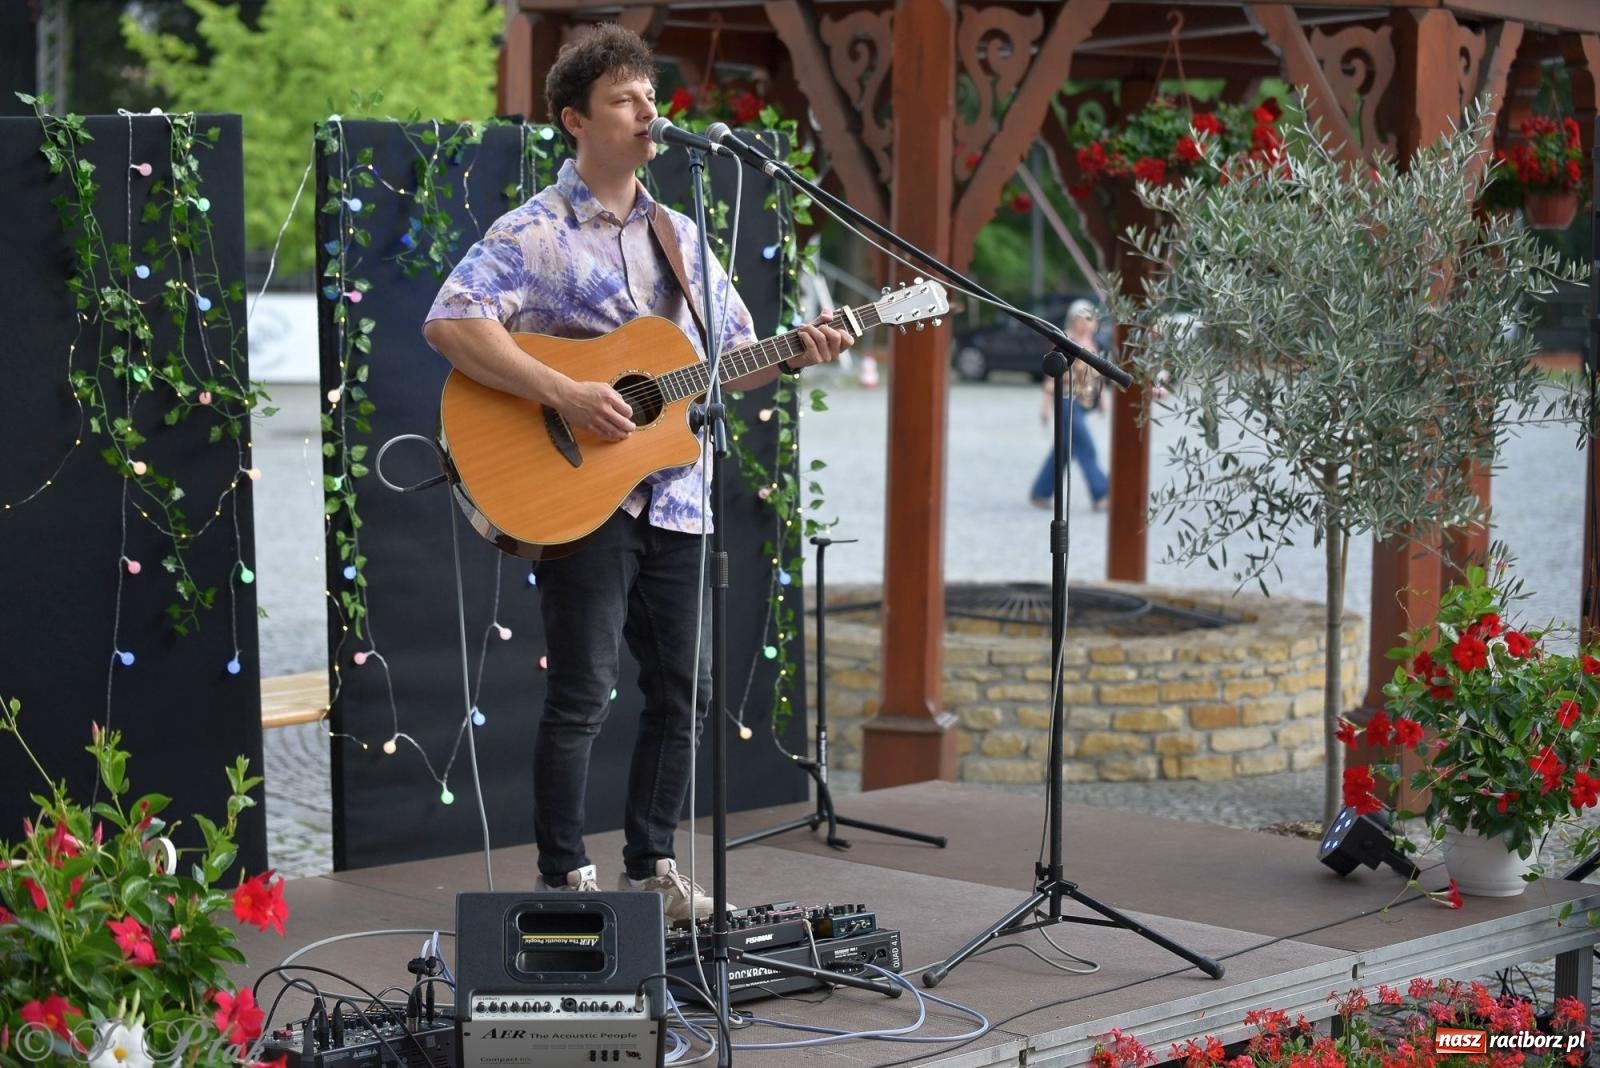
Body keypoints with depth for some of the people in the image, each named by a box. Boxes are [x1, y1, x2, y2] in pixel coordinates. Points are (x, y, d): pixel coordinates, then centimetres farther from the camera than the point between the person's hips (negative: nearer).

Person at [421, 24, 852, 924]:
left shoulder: (680, 235, 15)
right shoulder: (534, 233, -6)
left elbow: (730, 357, 19)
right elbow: (450, 322, -19)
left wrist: (794, 352, -2)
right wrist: (564, 394, -25)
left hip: (673, 500, 7)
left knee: (685, 690, 10)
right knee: (583, 696, -4)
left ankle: (651, 867, 23)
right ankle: (567, 881, 7)